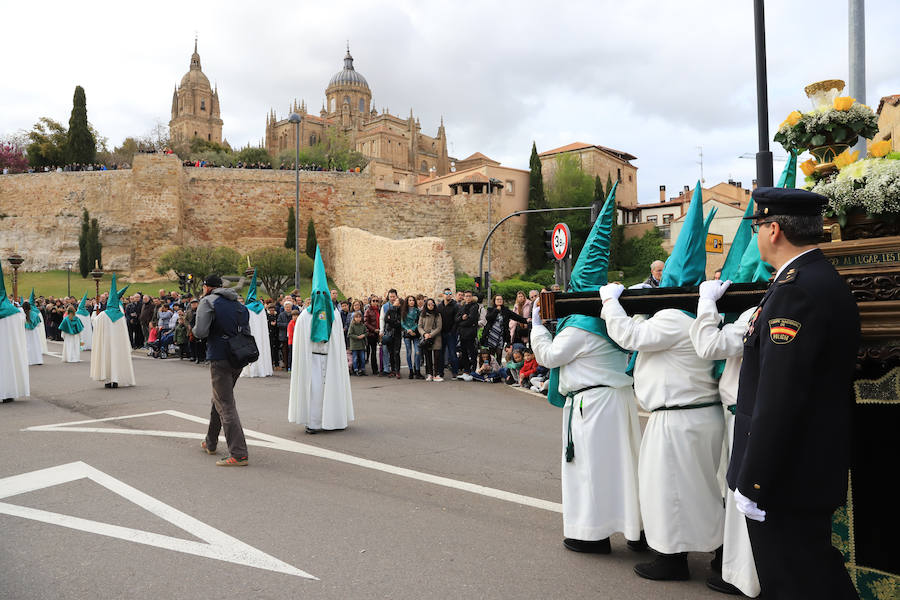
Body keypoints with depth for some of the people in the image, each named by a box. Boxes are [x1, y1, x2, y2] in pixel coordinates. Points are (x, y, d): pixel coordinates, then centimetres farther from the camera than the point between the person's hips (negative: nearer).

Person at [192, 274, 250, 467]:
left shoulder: (208, 302, -6)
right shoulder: (239, 305, 16)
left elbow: (200, 332, -17)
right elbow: (247, 332, 14)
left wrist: (195, 329, 5)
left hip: (220, 359, -8)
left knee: (226, 406, -7)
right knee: (219, 400, 24)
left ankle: (238, 454, -12)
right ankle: (211, 443, 38)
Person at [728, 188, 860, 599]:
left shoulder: (796, 289, -23)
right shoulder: (825, 280, 10)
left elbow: (778, 399, -26)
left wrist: (751, 484, -21)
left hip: (786, 483, -10)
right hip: (818, 472, 10)